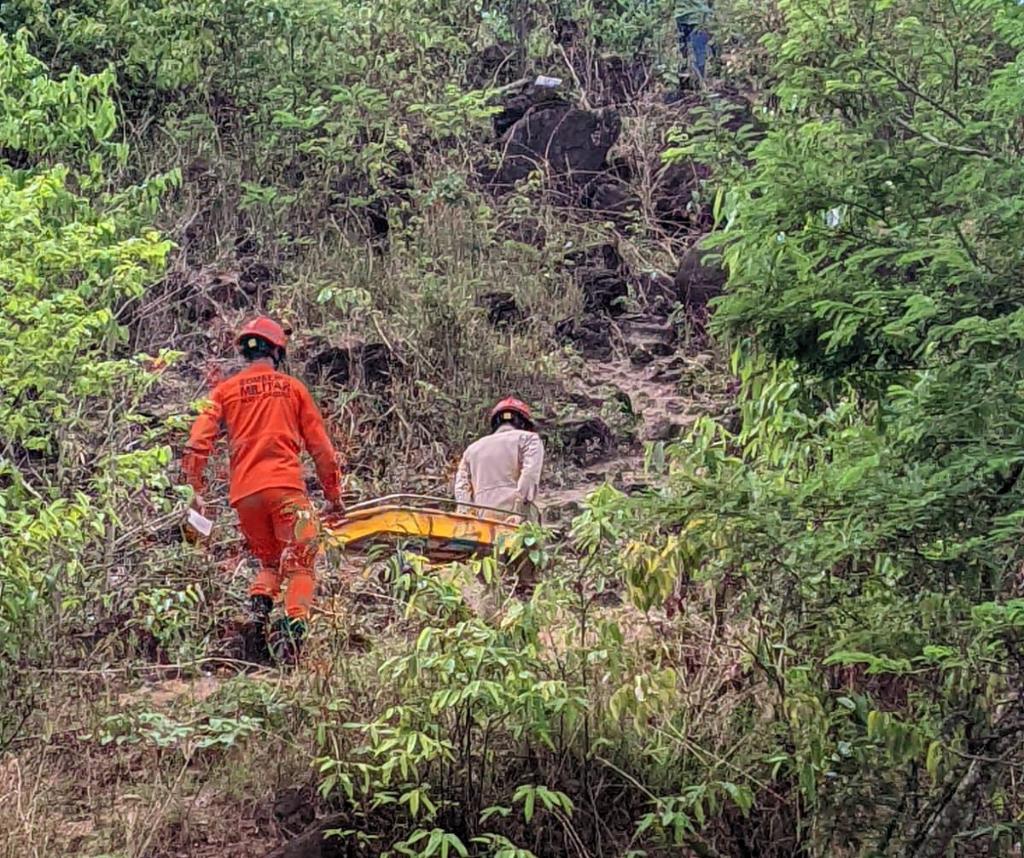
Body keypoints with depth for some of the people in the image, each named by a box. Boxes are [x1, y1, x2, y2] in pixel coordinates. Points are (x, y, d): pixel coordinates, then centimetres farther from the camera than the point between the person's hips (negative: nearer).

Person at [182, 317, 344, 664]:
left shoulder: (225, 390, 14)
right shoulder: (292, 388, 12)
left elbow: (198, 443, 1)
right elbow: (321, 447, 12)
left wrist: (196, 490, 6)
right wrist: (334, 495, 19)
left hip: (243, 492, 3)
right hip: (285, 487, -3)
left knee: (270, 563, 21)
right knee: (299, 566, 1)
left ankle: (257, 612, -3)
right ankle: (293, 631, -19)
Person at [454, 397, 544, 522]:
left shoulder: (472, 448, 29)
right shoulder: (528, 438, 15)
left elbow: (462, 488, 18)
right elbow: (530, 474, -3)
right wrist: (518, 512, -10)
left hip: (481, 518, 4)